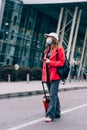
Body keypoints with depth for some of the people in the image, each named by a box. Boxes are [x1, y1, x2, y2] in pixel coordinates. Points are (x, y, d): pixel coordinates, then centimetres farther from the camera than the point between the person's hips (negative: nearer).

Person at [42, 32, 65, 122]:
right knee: (54, 95, 14)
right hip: (48, 76, 8)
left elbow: (61, 62, -11)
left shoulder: (59, 49, -3)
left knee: (53, 95, -11)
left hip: (55, 75, -8)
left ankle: (50, 115, -13)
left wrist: (50, 62, -14)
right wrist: (43, 75, 15)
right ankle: (57, 113, 23)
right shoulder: (47, 50, 18)